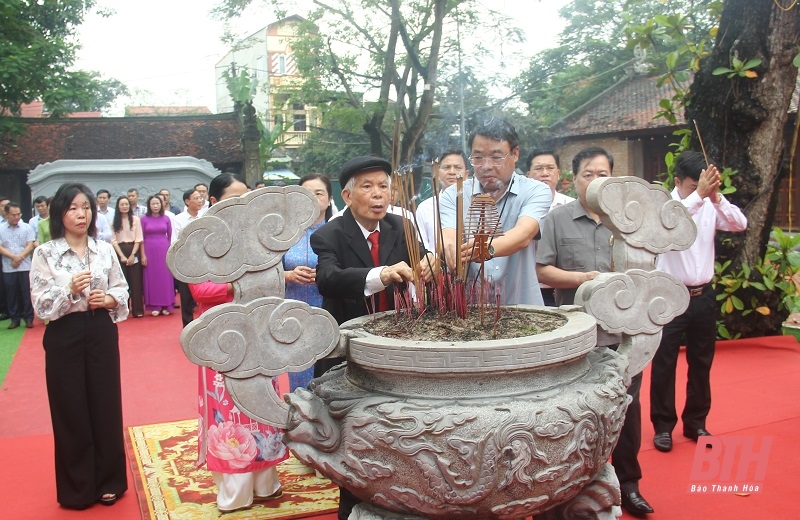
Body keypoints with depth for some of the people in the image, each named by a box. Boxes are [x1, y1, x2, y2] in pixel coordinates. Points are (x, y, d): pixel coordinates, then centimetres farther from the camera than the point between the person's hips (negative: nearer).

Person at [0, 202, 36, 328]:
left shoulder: (26, 227, 2)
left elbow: (30, 246, -3)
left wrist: (19, 258, -13)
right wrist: (14, 256, -16)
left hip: (25, 267, -1)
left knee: (27, 293, 2)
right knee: (11, 294, 6)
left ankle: (28, 318, 10)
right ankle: (15, 319, 15)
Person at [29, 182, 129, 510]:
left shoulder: (105, 250, 4)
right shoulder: (45, 253, -4)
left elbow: (123, 292, 8)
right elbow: (40, 303, -8)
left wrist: (108, 299, -13)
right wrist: (70, 290, -24)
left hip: (102, 334, 2)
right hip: (64, 337, -2)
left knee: (106, 406, 8)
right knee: (71, 411, 6)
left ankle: (108, 481, 24)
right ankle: (77, 488, 21)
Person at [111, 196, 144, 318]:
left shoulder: (135, 219, 1)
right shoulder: (115, 221, 5)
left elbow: (138, 239, -1)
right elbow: (113, 240, 2)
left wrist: (132, 255, -8)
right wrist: (122, 256, -7)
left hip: (134, 251, -1)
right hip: (120, 252, 1)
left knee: (136, 281, -1)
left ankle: (137, 310, 2)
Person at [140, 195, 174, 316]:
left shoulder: (166, 219, 4)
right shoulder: (144, 219, 0)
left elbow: (170, 236, 8)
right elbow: (141, 238, 0)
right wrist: (143, 255, -5)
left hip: (164, 250, 1)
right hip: (150, 251, -1)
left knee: (165, 277, 3)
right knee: (152, 277, 2)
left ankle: (166, 306, 10)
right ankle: (154, 306, 7)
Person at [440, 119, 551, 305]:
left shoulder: (536, 191, 1)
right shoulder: (453, 195, 5)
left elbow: (523, 235, -16)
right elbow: (448, 237, -12)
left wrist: (487, 249, -36)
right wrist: (450, 249, -35)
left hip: (521, 305, -2)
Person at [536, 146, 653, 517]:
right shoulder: (558, 219, 1)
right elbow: (542, 271, -4)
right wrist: (581, 278, -16)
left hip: (623, 331, 2)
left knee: (627, 407, 9)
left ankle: (627, 483, 26)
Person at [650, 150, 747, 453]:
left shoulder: (710, 207, 3)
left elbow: (740, 224, -11)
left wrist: (716, 196, -22)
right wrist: (699, 194, -36)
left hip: (703, 295, 4)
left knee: (702, 363, 13)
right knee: (664, 364, 3)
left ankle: (695, 423, 28)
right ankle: (663, 426, 16)